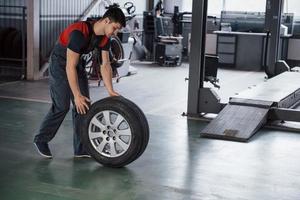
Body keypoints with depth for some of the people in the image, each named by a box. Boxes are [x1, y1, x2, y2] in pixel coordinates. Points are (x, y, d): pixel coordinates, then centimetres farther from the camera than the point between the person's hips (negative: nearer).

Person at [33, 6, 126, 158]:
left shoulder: (104, 37, -9)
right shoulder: (79, 33, -34)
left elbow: (105, 65, -2)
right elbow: (70, 67, -33)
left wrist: (110, 91, -7)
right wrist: (77, 95, -32)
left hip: (78, 64, 8)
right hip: (60, 65, -8)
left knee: (84, 106, 1)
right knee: (61, 107, -10)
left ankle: (81, 149, 8)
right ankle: (41, 140, 12)